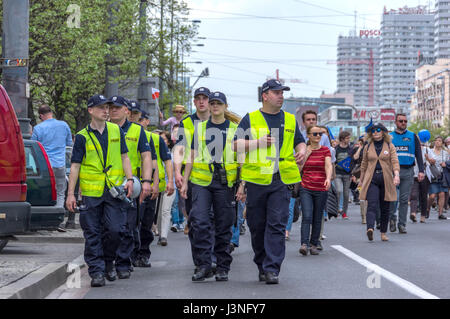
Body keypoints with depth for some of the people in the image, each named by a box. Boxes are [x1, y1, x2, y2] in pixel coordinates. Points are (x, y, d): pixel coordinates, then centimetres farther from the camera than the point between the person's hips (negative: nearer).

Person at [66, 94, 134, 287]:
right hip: (91, 191, -1)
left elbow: (124, 157, 14)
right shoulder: (82, 137, 3)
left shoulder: (116, 131, 10)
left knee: (116, 230, -6)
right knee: (92, 233, 0)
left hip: (115, 190, 1)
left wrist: (129, 179, -1)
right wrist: (70, 194, -2)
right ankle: (97, 271, 6)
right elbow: (75, 166, 2)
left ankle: (107, 259, 19)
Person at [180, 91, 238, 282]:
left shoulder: (234, 130, 9)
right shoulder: (200, 129, 13)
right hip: (201, 181, 1)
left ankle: (222, 268, 11)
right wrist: (185, 181, 7)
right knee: (199, 222, -12)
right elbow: (191, 156, 14)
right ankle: (204, 265, -7)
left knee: (224, 226, 3)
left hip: (225, 182, -1)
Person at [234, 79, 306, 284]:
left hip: (281, 181, 1)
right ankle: (262, 265, 21)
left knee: (277, 225, -9)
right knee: (257, 226, 6)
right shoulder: (250, 119, 7)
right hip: (256, 180, -1)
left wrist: (302, 151, 2)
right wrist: (258, 142, -13)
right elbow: (236, 145, 1)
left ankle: (272, 269, -11)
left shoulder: (290, 120, 15)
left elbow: (299, 141, 24)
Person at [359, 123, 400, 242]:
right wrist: (361, 181, 18)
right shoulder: (368, 147, 11)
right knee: (372, 205, -16)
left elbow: (395, 162, -5)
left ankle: (383, 232, 16)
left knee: (385, 208, 6)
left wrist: (396, 175, -21)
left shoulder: (390, 146, 6)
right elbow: (364, 165, 17)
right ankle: (370, 229, -32)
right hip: (371, 180, 0)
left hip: (386, 179, 0)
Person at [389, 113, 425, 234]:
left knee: (404, 199, 2)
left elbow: (418, 155, 7)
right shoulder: (389, 137, 8)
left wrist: (421, 171, -4)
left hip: (408, 171, 1)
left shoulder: (413, 136, 10)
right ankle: (392, 218, 11)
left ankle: (402, 224, 7)